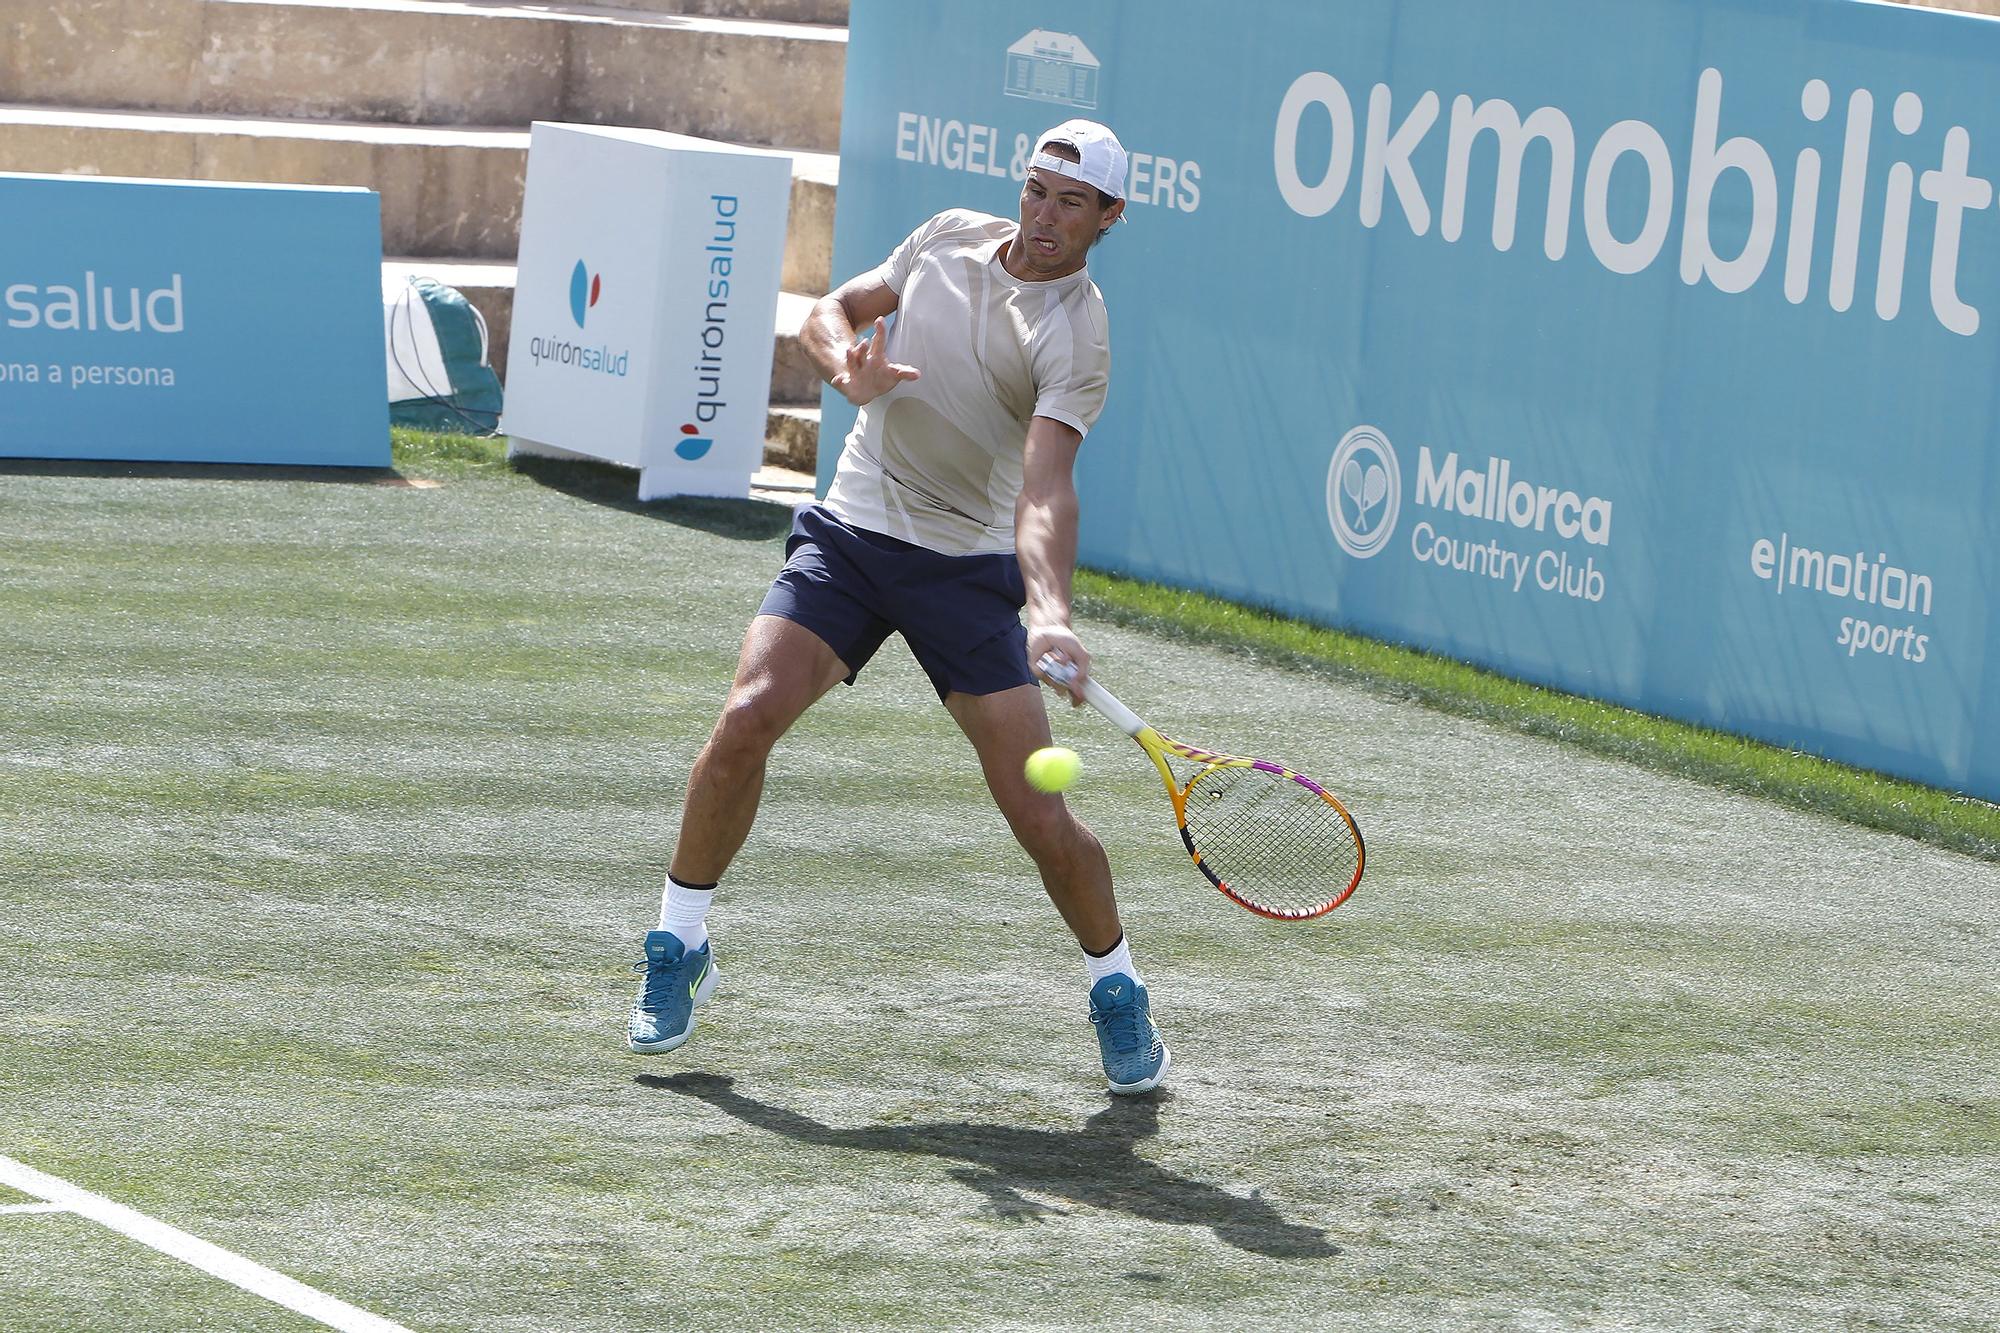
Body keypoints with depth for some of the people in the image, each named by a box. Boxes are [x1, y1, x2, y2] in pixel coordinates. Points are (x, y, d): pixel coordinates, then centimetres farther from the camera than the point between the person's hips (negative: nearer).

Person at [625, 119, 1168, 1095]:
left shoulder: (1076, 337, -15)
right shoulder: (949, 237, 2)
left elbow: (1044, 490, -27)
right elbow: (832, 311, 12)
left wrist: (1050, 613, -44)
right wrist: (851, 368, -13)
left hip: (971, 567, -3)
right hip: (849, 533, 3)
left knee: (1037, 810, -9)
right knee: (746, 718, -16)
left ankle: (1118, 990, 15)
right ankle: (677, 949, 1)